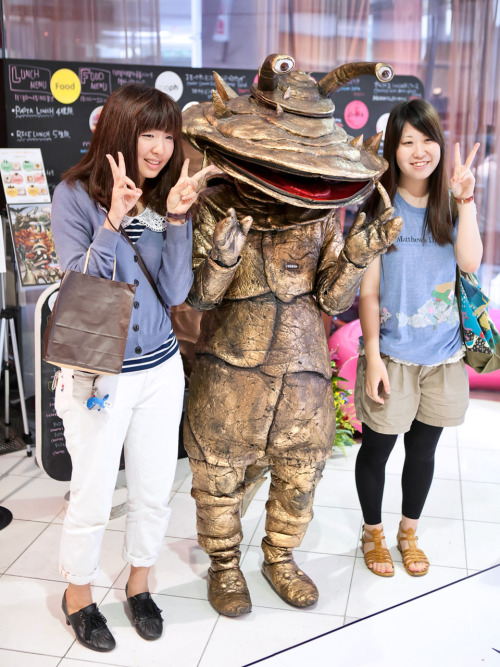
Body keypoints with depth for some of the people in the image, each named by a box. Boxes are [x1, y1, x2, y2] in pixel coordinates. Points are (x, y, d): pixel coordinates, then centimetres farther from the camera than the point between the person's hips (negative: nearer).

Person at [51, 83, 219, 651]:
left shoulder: (166, 199, 1)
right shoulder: (75, 195, -10)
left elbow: (175, 292, -5)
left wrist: (177, 218, -15)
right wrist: (113, 221, -26)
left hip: (160, 370, 4)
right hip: (97, 373, -4)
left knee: (154, 492, 15)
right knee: (92, 497, 9)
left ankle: (138, 584, 41)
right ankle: (77, 596, 36)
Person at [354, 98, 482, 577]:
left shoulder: (449, 205, 3)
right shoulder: (379, 208, -7)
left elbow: (470, 262, -13)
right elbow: (368, 290, -8)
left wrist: (465, 201, -18)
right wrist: (372, 356, -11)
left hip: (442, 354, 3)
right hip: (392, 353, -3)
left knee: (423, 449, 17)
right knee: (377, 448, 9)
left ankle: (409, 533, 39)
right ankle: (373, 533, 34)